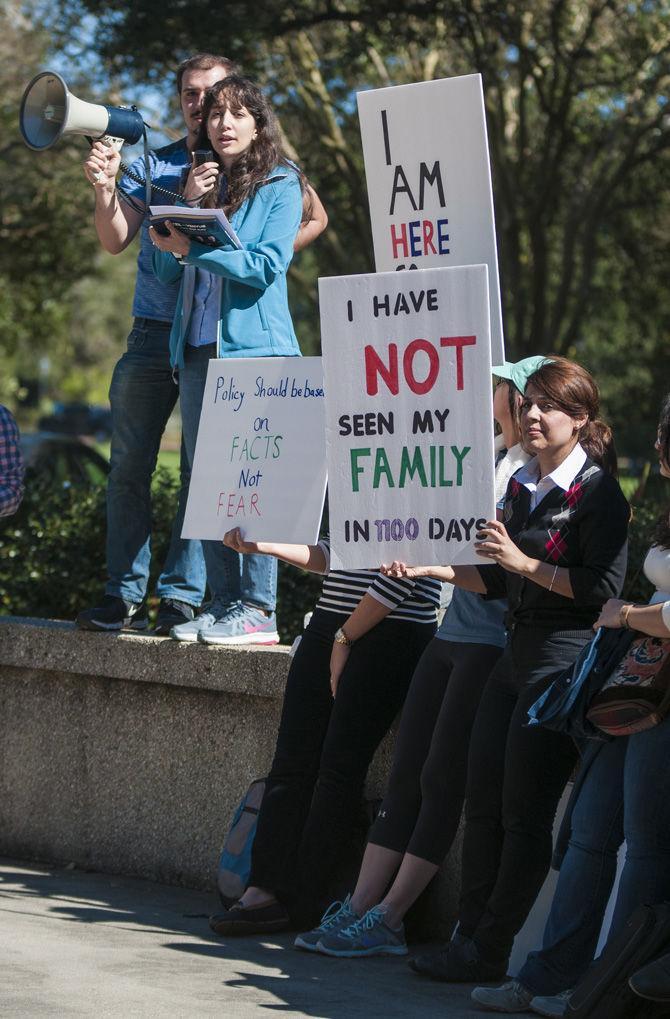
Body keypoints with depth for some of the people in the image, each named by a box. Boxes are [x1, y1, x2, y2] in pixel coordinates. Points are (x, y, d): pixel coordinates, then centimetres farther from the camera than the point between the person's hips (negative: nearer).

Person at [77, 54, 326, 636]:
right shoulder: (153, 166, 12)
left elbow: (314, 219, 7)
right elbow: (115, 241, 3)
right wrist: (105, 189, -15)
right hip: (153, 332, 3)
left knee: (202, 468, -2)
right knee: (129, 464, 0)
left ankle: (182, 596, 0)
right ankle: (123, 595, 5)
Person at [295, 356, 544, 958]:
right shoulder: (488, 460, 17)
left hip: (492, 643, -8)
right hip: (452, 634, 8)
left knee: (443, 779, -5)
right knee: (405, 774, 5)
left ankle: (386, 921, -1)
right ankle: (359, 909, 6)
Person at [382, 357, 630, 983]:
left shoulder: (596, 491, -9)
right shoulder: (522, 486, 15)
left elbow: (604, 586, -16)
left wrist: (524, 562, -18)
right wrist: (436, 569, 11)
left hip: (565, 656, -8)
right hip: (516, 651, 8)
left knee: (524, 810, -4)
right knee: (481, 802, 7)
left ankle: (489, 951, 2)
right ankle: (468, 937, 13)